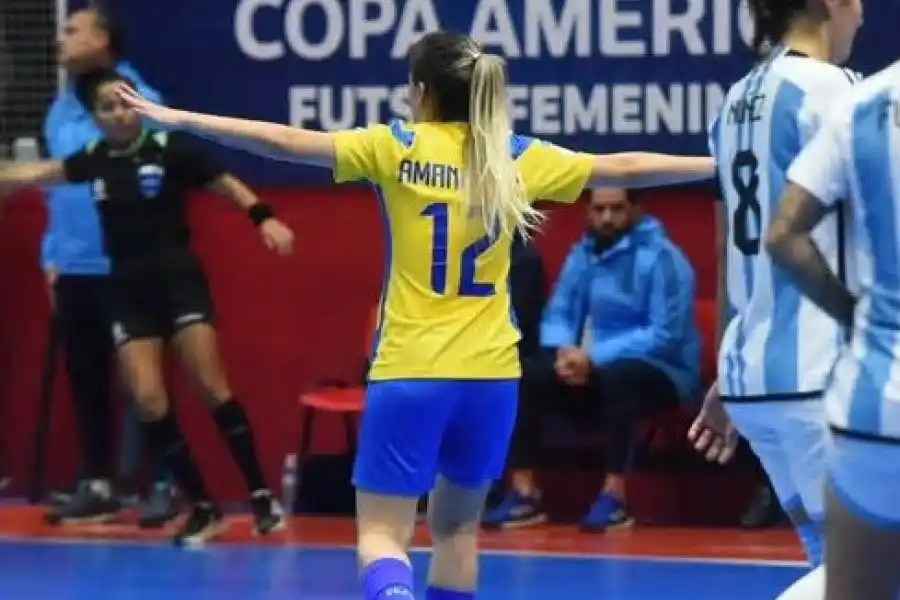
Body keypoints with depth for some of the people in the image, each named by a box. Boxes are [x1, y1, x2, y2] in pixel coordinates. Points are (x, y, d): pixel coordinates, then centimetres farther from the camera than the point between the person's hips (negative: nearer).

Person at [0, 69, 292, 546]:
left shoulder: (167, 150, -7)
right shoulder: (93, 161, 6)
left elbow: (226, 184, -6)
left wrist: (264, 219, -19)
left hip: (179, 280, -4)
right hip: (128, 291, 4)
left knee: (211, 386, -12)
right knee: (148, 399, -5)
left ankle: (261, 496, -6)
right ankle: (202, 508, 4)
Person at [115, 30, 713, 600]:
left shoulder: (397, 148, -4)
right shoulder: (517, 158, 4)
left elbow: (289, 141, -9)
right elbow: (624, 168, 12)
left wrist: (180, 119, -6)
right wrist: (721, 164, 24)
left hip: (409, 374, -3)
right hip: (490, 375, 3)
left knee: (382, 534, -2)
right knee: (457, 527, 20)